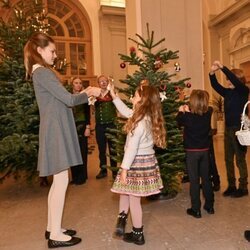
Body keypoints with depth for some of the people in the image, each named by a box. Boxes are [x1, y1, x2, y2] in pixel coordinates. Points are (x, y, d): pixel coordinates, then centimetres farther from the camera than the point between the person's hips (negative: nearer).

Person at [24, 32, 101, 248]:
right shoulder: (42, 72, -12)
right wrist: (89, 93, -2)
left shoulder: (41, 72, 19)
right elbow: (68, 99, -18)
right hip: (56, 132, -10)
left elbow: (60, 101, 17)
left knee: (58, 181, 14)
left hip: (56, 131, 10)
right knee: (62, 181, -4)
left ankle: (52, 227, 26)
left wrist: (84, 93, 10)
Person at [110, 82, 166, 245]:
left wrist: (124, 168, -17)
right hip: (146, 160, 9)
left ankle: (138, 235, 23)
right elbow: (126, 112, 19)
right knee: (125, 191, 24)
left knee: (133, 198, 7)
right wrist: (114, 96, 21)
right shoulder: (148, 117, 6)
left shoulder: (140, 122, -23)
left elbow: (132, 147, -23)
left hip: (138, 162, -9)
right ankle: (122, 219, 22)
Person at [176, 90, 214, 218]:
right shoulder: (208, 114, -5)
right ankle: (209, 206, 28)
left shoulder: (188, 117, -16)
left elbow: (179, 121, 5)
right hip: (205, 150, 4)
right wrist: (188, 111, 21)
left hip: (192, 152, -4)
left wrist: (181, 111, 19)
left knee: (194, 180, 5)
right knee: (206, 178, 16)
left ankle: (196, 209, 14)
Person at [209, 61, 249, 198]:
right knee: (228, 159, 11)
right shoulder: (227, 92, 9)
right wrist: (212, 73, -15)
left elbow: (236, 81, -23)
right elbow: (215, 85, 2)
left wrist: (222, 67, -26)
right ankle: (231, 186, 23)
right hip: (228, 129, 6)